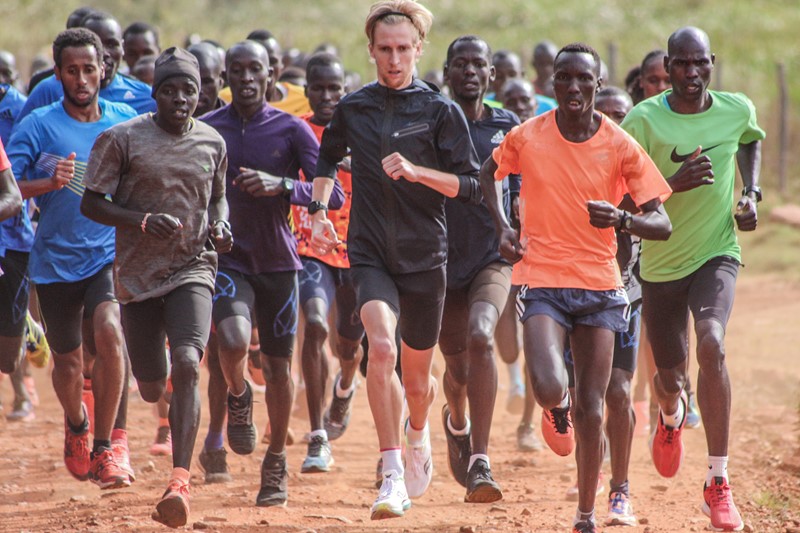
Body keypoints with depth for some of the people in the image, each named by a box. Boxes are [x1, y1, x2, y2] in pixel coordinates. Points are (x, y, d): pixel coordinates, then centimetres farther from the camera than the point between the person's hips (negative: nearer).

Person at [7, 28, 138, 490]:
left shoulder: (126, 121, 1)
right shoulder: (39, 125, -7)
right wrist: (50, 183, -25)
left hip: (111, 254, 0)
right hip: (56, 258, 0)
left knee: (109, 333, -25)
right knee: (68, 362, 10)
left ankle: (106, 445, -15)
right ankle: (77, 422, 45)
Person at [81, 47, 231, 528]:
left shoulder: (212, 143, 5)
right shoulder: (122, 139, -6)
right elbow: (91, 203, -5)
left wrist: (221, 225, -1)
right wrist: (145, 221, -19)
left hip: (194, 268, 0)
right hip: (138, 272, 0)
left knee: (187, 363, -23)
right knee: (152, 389, 7)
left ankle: (180, 481, -24)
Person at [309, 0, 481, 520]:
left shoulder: (441, 110, -3)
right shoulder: (352, 108, 6)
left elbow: (470, 185, -6)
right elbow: (328, 159, 26)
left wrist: (415, 170, -20)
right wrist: (319, 211, 12)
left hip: (424, 256, 0)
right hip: (370, 253, 1)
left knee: (417, 371, 11)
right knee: (381, 346, -24)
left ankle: (419, 432, 47)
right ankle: (392, 475, -22)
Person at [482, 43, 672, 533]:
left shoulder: (621, 147, -4)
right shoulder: (526, 138, -3)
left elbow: (662, 225, -4)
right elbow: (490, 173, 20)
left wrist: (621, 219, -24)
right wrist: (503, 226, 6)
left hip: (599, 285, 1)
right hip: (542, 280, -1)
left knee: (591, 409, 1)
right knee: (550, 388, -22)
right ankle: (557, 409, 18)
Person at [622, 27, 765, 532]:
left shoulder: (738, 110, -3)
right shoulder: (644, 120, -12)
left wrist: (750, 194, 7)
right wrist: (673, 184, -30)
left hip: (717, 253, 0)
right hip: (661, 262, 0)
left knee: (711, 343, -28)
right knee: (670, 378, 11)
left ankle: (719, 483, -21)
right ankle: (672, 416, 55)